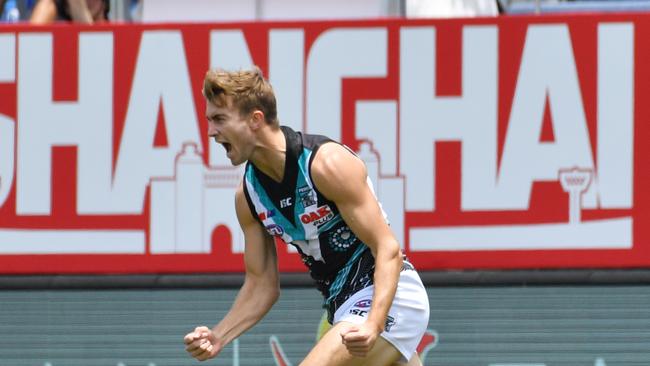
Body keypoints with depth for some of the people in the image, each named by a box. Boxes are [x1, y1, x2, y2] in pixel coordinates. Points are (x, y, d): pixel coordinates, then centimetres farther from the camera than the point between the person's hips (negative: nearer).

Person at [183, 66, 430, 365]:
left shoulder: (328, 164, -20)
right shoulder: (247, 195, 3)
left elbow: (388, 249, -22)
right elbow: (261, 285, 10)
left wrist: (374, 324, -37)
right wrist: (218, 337, -8)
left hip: (387, 298, -9)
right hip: (344, 308, 9)